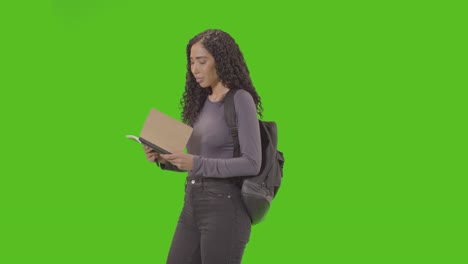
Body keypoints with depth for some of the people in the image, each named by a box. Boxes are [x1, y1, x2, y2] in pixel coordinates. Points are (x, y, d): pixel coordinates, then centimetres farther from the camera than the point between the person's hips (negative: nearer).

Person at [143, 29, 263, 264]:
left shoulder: (240, 100, -8)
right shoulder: (203, 102, 13)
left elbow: (252, 163, -16)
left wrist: (196, 163, -23)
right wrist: (166, 159, 0)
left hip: (225, 208, -7)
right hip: (192, 205, 7)